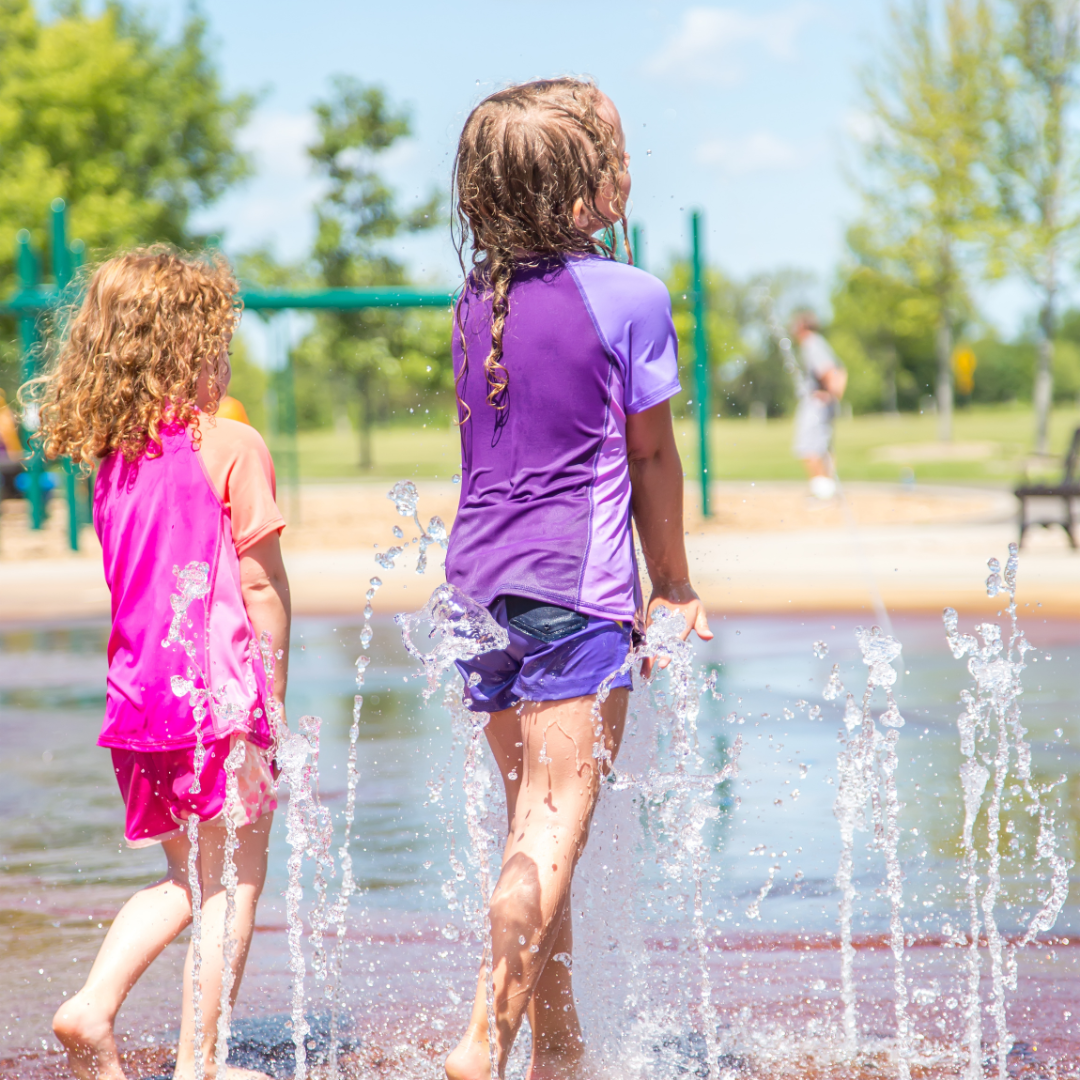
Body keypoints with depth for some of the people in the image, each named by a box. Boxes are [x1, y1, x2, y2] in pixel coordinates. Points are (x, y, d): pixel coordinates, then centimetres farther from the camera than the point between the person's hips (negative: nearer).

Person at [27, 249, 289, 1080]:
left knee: (184, 879, 20)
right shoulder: (232, 447, -9)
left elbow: (135, 582, 12)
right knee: (233, 882, 6)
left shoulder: (113, 458, 9)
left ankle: (93, 1005, 4)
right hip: (219, 689, -6)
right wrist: (276, 700, -2)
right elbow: (261, 584, -8)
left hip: (137, 692, 7)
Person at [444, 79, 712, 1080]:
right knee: (555, 823, -7)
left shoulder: (475, 303, 11)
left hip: (479, 578, 7)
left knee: (530, 817, 15)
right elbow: (650, 454, 0)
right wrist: (674, 586, 12)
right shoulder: (630, 297, -7)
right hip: (575, 586, -7)